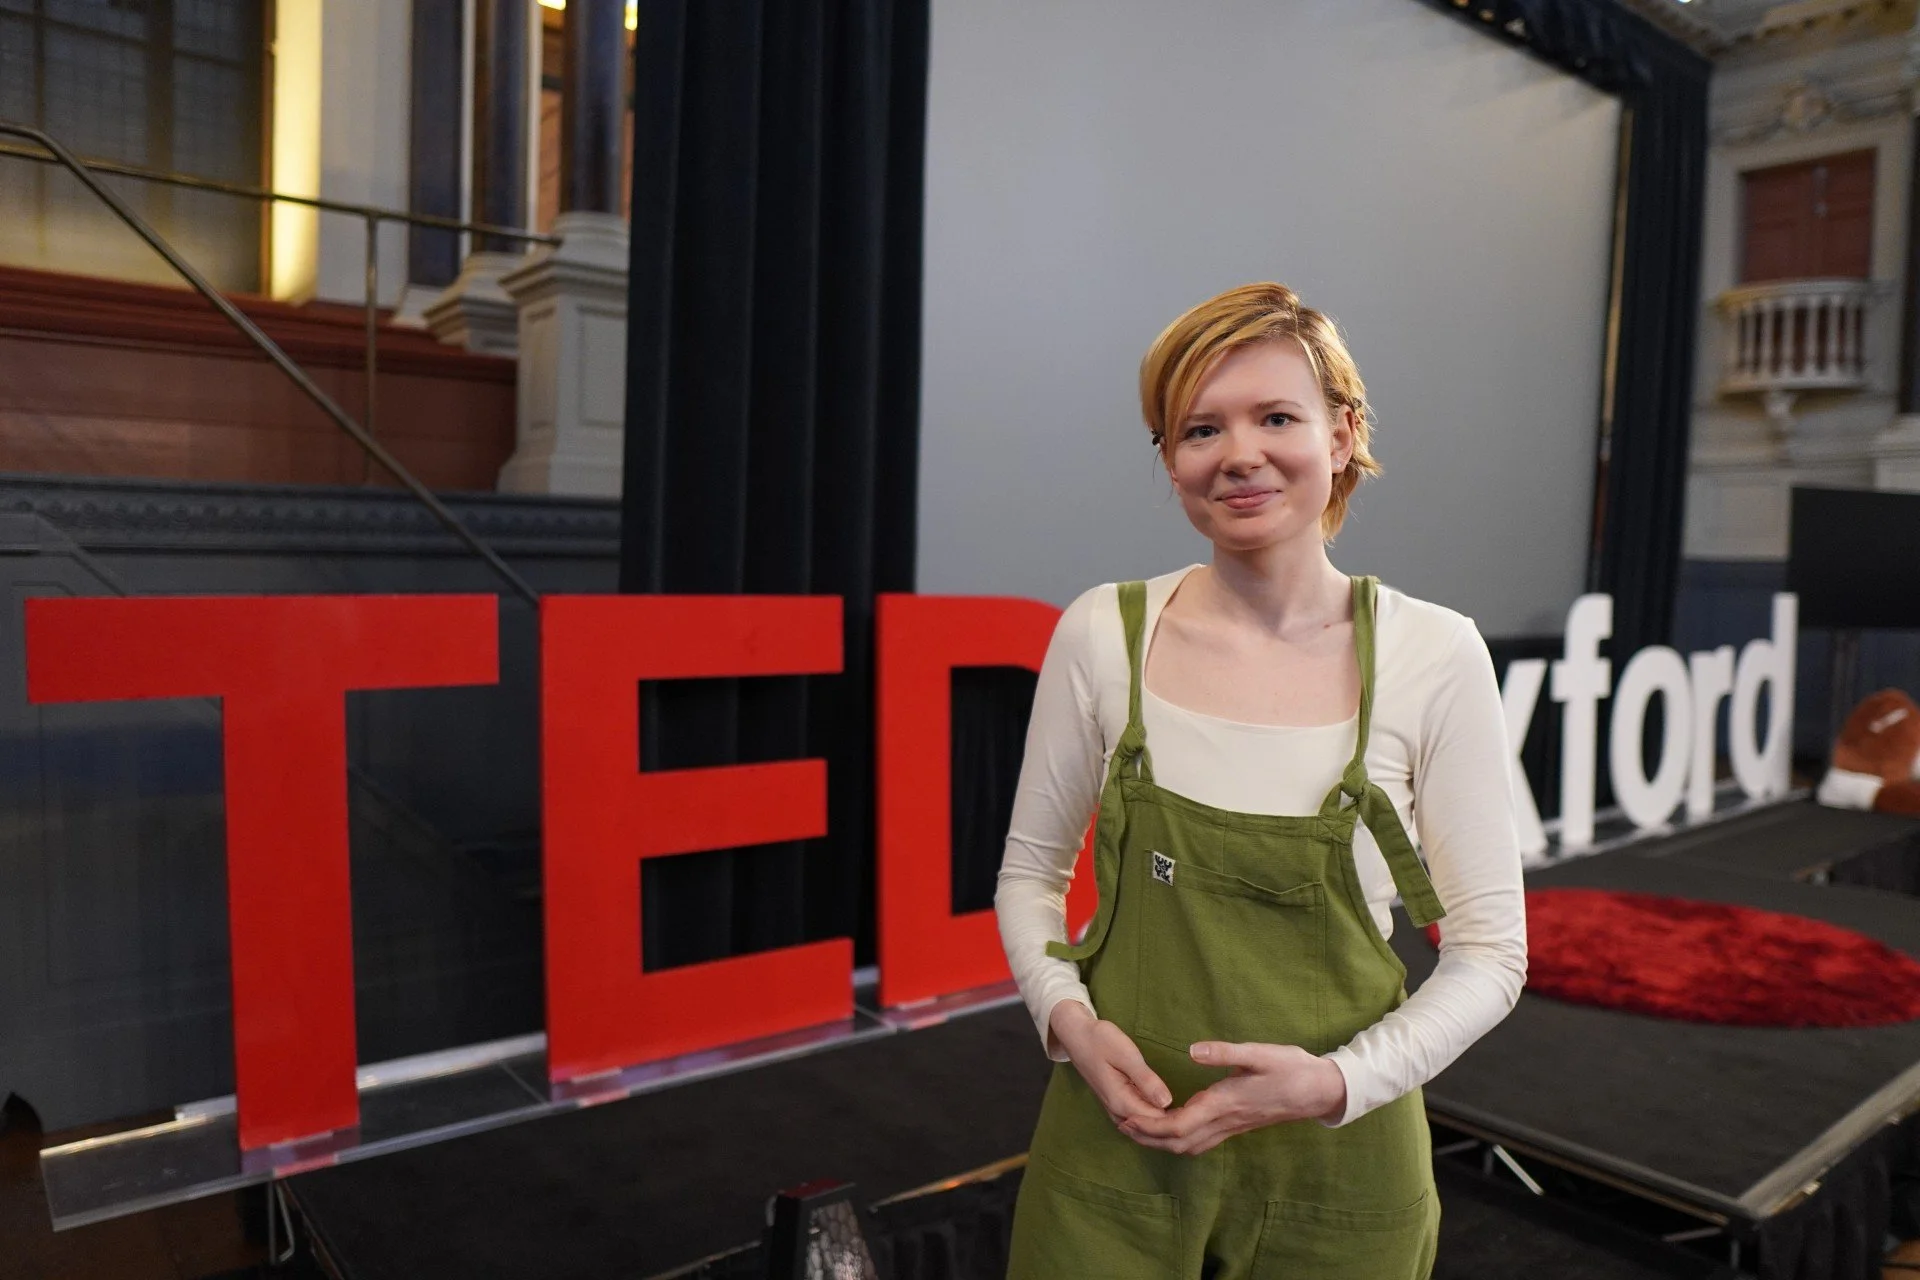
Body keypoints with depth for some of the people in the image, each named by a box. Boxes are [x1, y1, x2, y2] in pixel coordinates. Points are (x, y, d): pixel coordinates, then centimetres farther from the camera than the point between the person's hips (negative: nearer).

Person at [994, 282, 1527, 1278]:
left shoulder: (1433, 655, -10)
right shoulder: (1103, 634, -7)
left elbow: (1490, 947, -5)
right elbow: (1030, 870, 4)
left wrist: (1338, 1081, -17)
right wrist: (1069, 1022, -12)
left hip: (1334, 1161, 0)